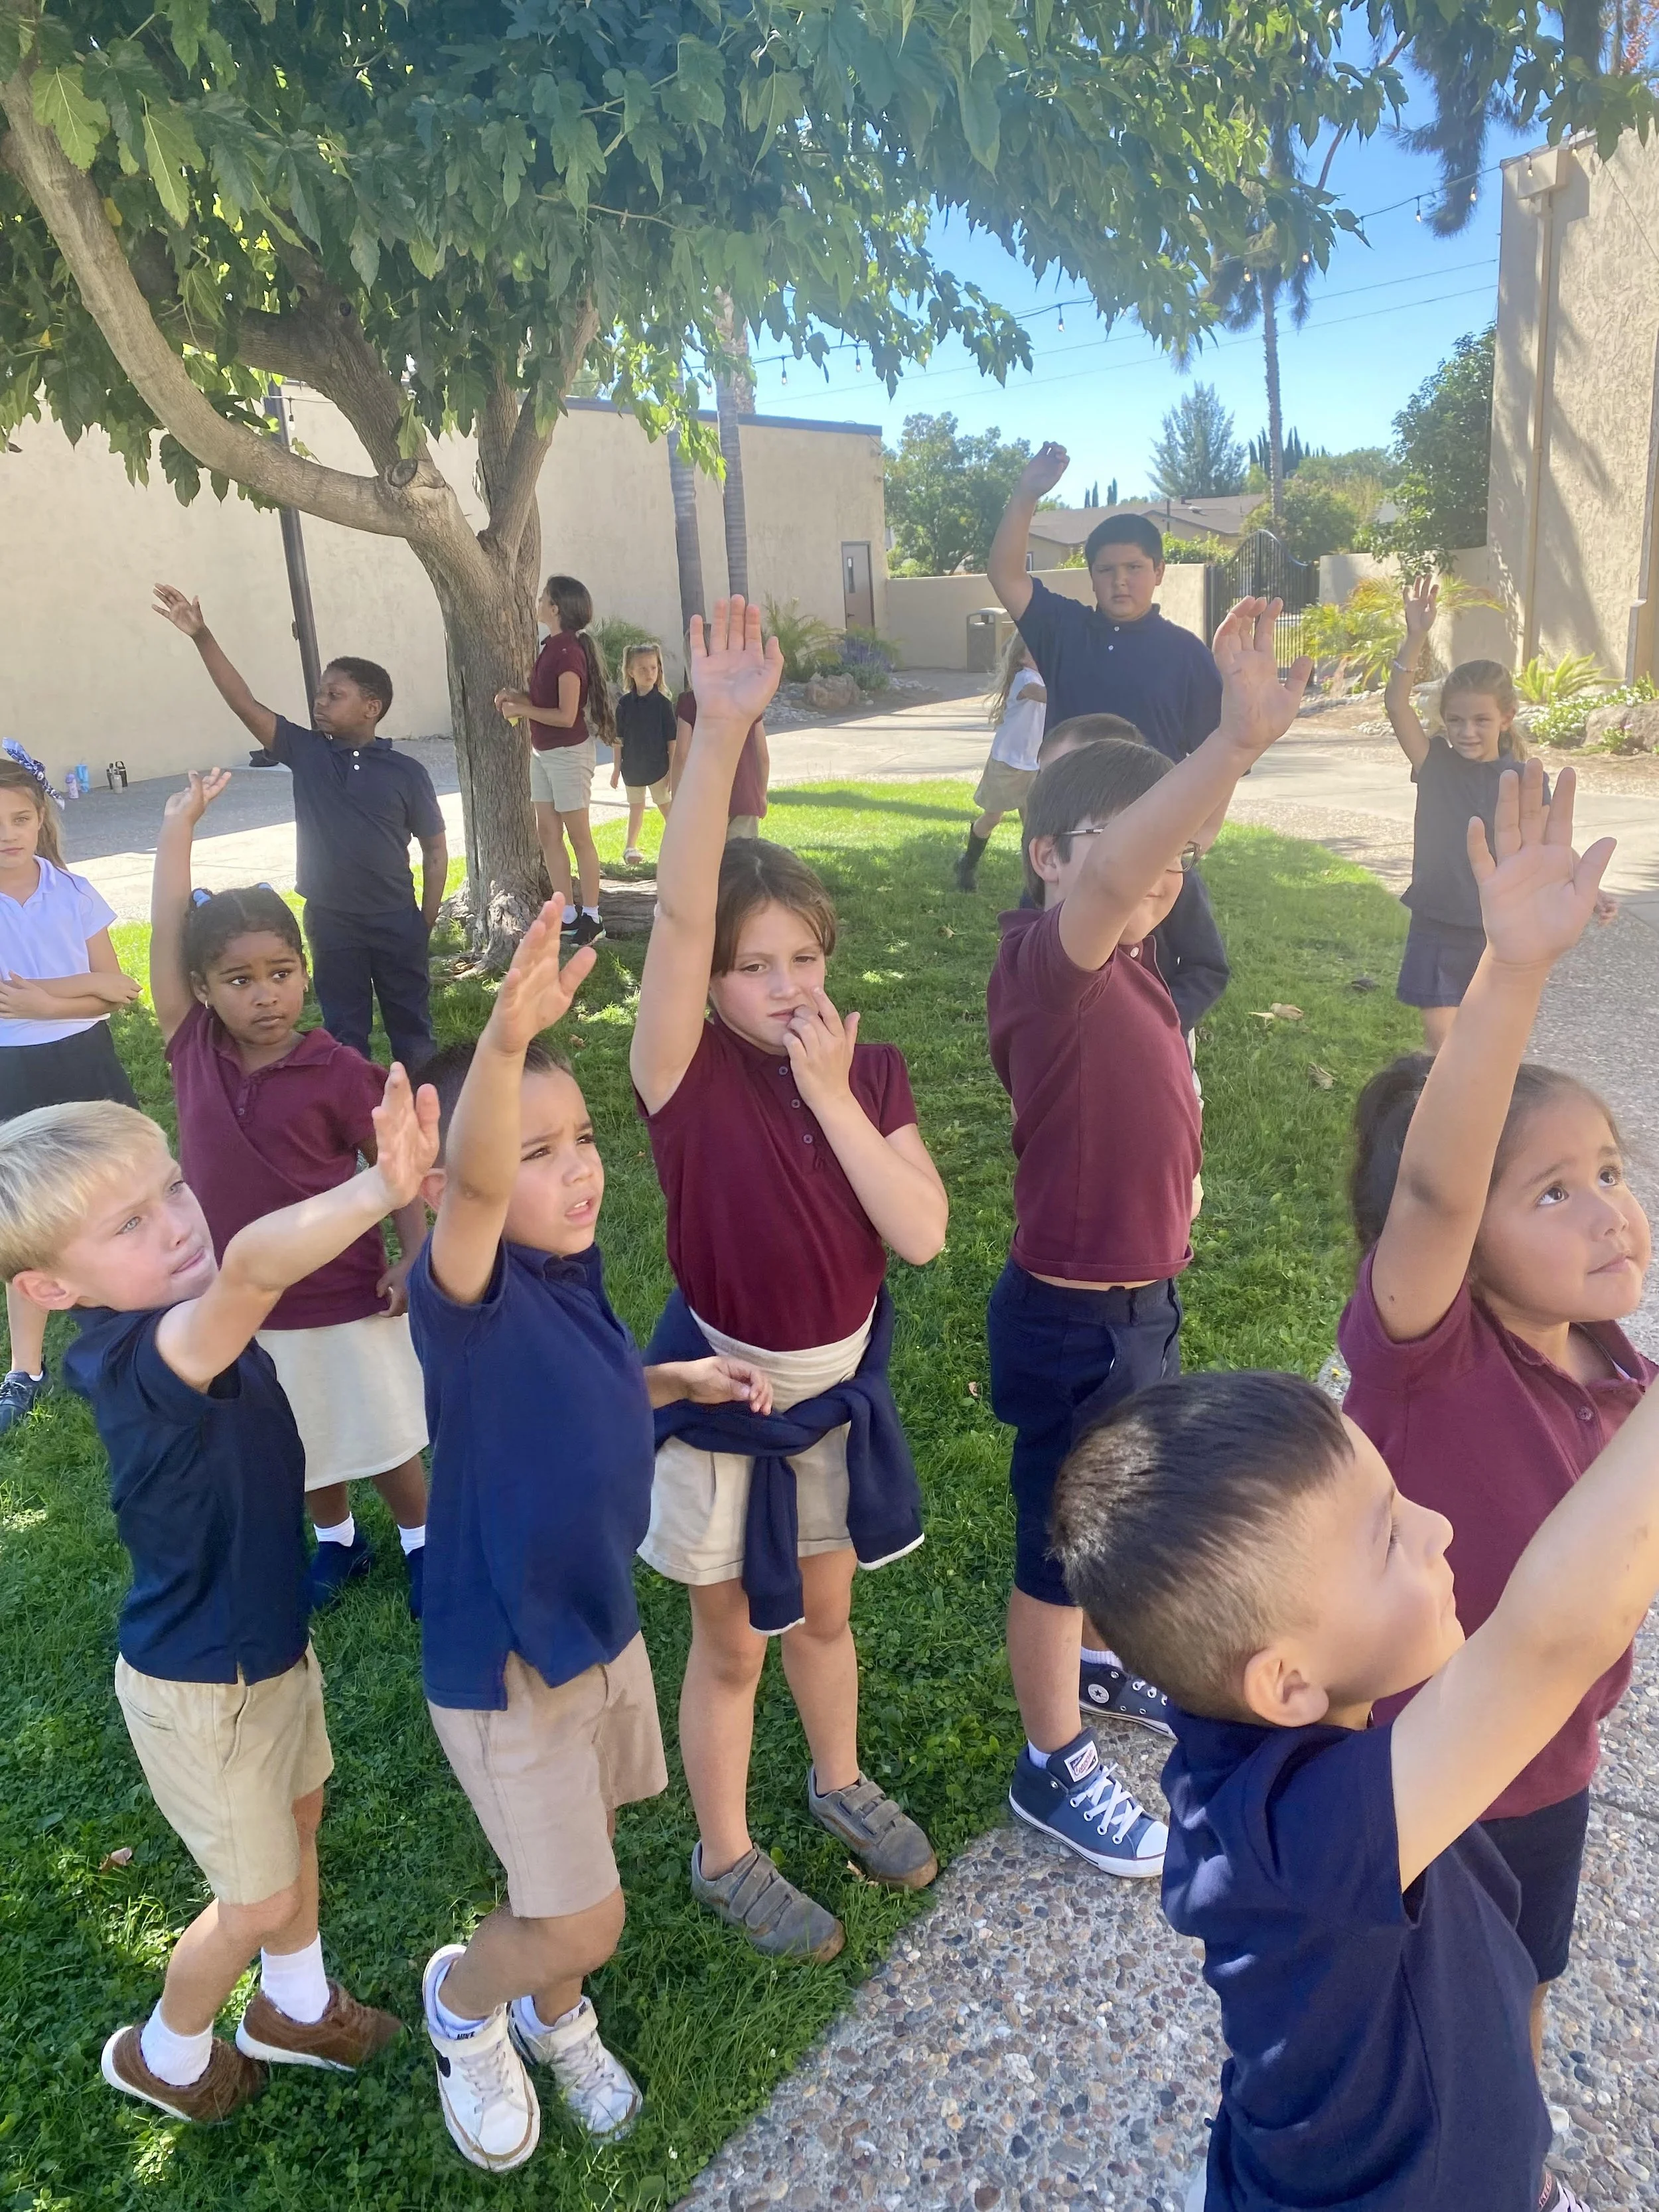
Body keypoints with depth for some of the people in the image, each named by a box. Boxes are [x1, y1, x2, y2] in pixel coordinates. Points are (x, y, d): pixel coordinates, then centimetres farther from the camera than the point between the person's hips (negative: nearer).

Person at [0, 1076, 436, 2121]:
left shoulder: (178, 1325, -13)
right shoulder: (134, 1364, -38)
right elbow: (248, 1268, -60)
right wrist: (377, 1189, -76)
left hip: (270, 1641, 8)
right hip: (203, 1689, -7)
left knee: (299, 1816, 28)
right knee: (261, 1900, 15)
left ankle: (295, 2007, 56)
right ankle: (165, 2057, 47)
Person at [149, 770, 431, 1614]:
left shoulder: (337, 1071, -17)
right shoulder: (193, 1052, -10)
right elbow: (167, 934, -13)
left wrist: (415, 1257, -13)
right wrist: (178, 824, -12)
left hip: (344, 1299, -3)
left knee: (381, 1434, 16)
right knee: (298, 1446, 23)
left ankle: (420, 1542, 40)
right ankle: (338, 1542, 48)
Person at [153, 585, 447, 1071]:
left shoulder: (406, 772, -6)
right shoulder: (306, 752, 0)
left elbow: (435, 852, -1)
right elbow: (244, 704, -7)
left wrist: (425, 925, -1)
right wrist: (202, 637, -17)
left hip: (396, 923, -2)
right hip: (330, 923, 2)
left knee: (411, 1028, 11)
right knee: (345, 1033, 11)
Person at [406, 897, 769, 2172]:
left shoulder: (577, 1270, -5)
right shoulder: (469, 1295, -28)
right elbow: (473, 1182, -51)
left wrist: (681, 1381, -1)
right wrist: (507, 1038, -67)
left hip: (605, 1622, 7)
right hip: (501, 1659, -7)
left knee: (579, 1855, 26)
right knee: (583, 1921, 5)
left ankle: (557, 2018, 56)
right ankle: (462, 2000, 39)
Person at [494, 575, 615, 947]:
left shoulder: (569, 652, -19)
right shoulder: (553, 647, 8)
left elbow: (566, 715, -22)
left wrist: (522, 710, -14)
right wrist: (517, 698, 1)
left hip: (568, 752, -9)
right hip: (543, 751, 10)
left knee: (578, 835, -1)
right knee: (547, 833, 10)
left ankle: (591, 918, 8)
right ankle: (568, 915, 17)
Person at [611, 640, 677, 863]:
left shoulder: (663, 702, -8)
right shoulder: (625, 703, -2)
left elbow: (672, 739, -6)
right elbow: (619, 738, 4)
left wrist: (673, 769, -7)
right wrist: (617, 767, 5)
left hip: (658, 766, -3)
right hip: (633, 767, 3)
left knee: (666, 807, 3)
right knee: (636, 807, 16)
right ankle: (631, 847, 29)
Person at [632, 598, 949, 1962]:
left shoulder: (873, 1074, -10)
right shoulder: (690, 1077, -23)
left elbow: (921, 1234, -19)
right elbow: (680, 911, -39)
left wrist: (832, 1096, -26)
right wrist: (721, 731, -48)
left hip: (840, 1384, 4)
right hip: (724, 1393, -4)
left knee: (826, 1607, 27)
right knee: (733, 1645, 16)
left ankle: (842, 1784, 54)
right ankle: (727, 1858, 41)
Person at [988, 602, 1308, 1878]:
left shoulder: (1132, 975, 3)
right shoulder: (1046, 968, -26)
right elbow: (1107, 884, -48)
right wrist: (1238, 741, -59)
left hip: (1146, 1301, 9)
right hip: (1074, 1324, -9)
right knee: (1059, 1544, 12)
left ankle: (1099, 1666, 55)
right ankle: (1055, 1769, 34)